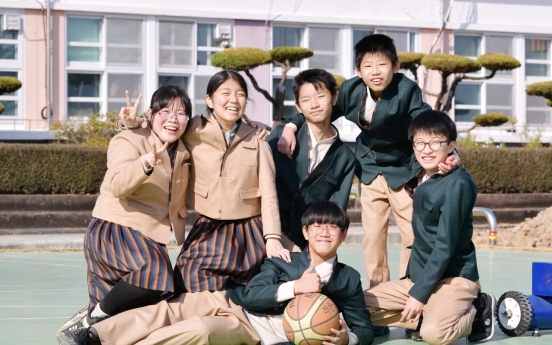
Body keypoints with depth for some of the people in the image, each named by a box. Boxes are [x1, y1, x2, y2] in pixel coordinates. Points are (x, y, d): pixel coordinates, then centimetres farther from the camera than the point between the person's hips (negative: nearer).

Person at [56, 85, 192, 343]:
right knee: (156, 270, -35)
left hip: (148, 237, 8)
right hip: (113, 230, -8)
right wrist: (147, 162, -47)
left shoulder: (182, 154, 9)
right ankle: (93, 318, -20)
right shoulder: (130, 141, -11)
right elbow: (117, 185, -29)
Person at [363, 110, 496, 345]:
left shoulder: (457, 184, -17)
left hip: (453, 278, -8)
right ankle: (430, 315, 1)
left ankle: (476, 312, -2)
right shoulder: (420, 180, 7)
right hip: (417, 276, 8)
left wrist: (420, 293, -18)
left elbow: (445, 245, -19)